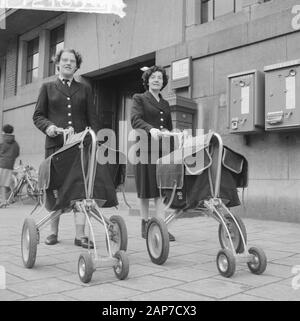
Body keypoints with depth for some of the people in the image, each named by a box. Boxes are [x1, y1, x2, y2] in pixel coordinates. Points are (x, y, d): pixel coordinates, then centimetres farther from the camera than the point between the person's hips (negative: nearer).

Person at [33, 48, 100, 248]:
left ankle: (80, 235, -2)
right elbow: (38, 116, 10)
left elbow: (92, 118, 11)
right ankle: (54, 232, 19)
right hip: (55, 144, 0)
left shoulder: (85, 89, 18)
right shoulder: (48, 88, 15)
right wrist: (48, 126, -11)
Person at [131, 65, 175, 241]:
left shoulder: (165, 104, 22)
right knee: (146, 188, 2)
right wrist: (151, 129, -29)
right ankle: (145, 225, 15)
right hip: (145, 148, -4)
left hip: (162, 148, 4)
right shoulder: (139, 98, 6)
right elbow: (135, 120, -12)